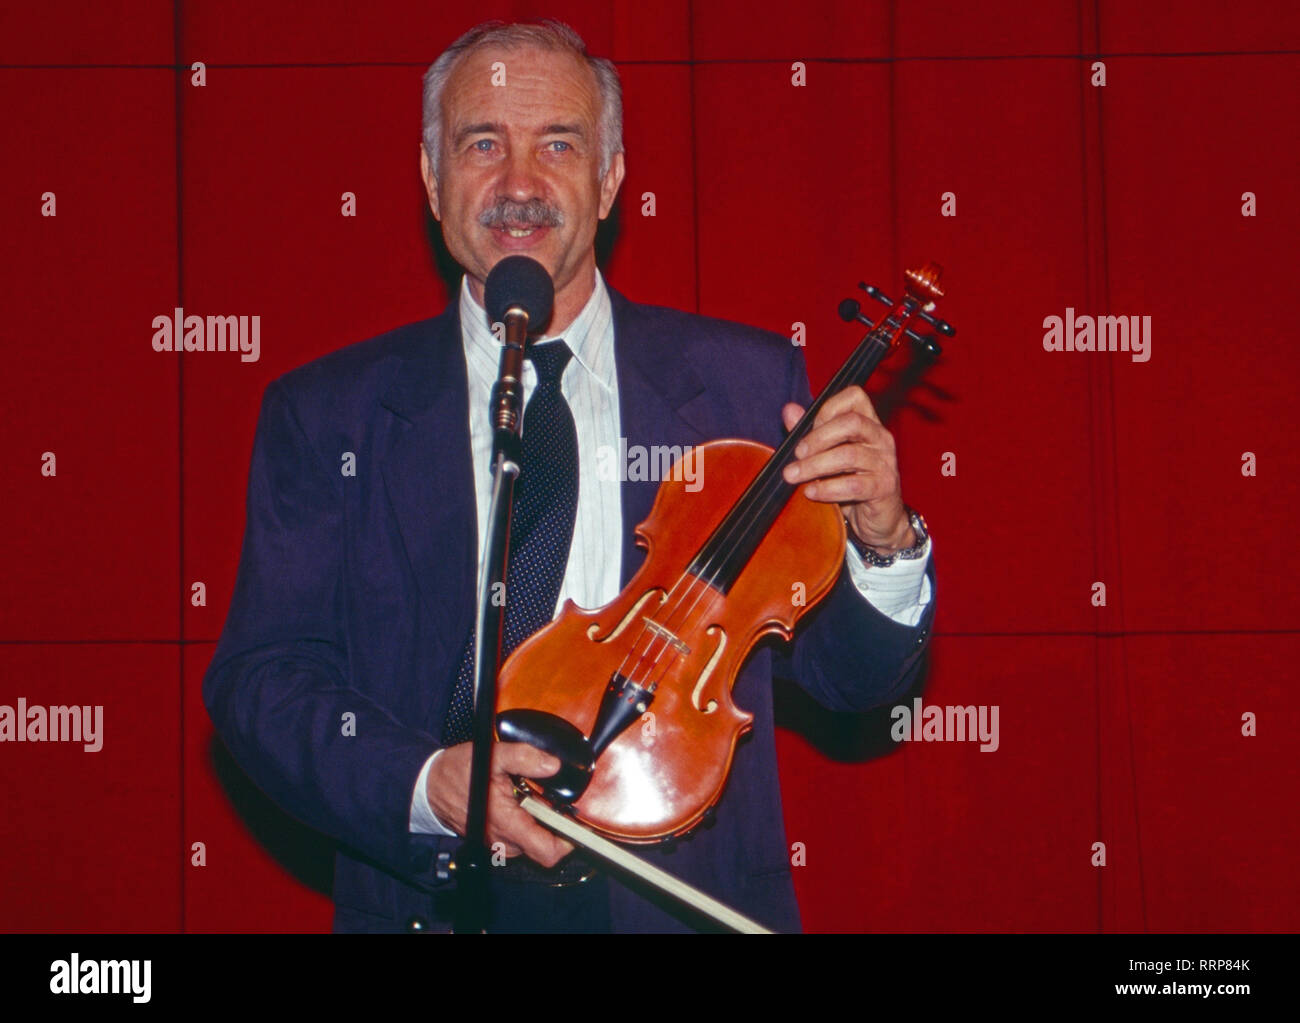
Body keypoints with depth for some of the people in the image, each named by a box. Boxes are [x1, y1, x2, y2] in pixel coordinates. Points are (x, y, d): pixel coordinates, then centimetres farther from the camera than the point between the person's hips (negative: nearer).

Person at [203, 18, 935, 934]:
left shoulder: (744, 385, 3)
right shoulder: (325, 416, 5)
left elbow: (848, 676, 5)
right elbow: (260, 677, 0)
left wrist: (884, 544, -14)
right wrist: (423, 782, -16)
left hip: (684, 901, 0)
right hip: (430, 900, 0)